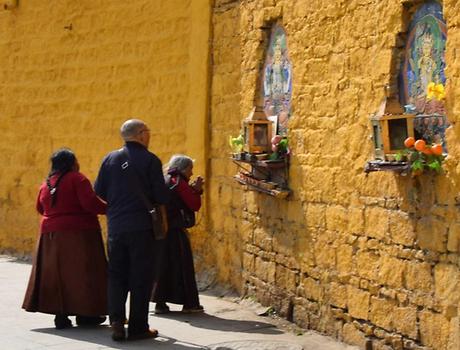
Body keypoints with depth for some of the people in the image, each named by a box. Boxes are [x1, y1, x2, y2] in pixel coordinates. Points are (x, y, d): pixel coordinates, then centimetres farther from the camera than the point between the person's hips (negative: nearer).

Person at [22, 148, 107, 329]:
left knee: (56, 273, 8)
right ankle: (85, 313, 3)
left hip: (50, 234, 6)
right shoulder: (77, 179, -10)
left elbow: (41, 208, 18)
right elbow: (90, 203, -19)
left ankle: (60, 314, 6)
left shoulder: (46, 184, 10)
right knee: (81, 272, 0)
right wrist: (108, 207, -4)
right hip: (78, 233, -6)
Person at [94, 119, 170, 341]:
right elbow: (162, 197, -9)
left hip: (116, 227, 4)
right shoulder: (150, 160, -7)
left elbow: (99, 192, 7)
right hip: (142, 227, -4)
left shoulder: (110, 159, 5)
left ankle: (117, 322, 1)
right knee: (141, 277, 4)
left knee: (117, 275, 12)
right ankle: (138, 327, 6)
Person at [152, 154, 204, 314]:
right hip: (174, 231, -8)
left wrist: (193, 189, 13)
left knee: (163, 265, 11)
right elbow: (194, 205, -12)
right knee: (182, 265, -1)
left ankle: (160, 302, 11)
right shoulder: (179, 182, -10)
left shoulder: (164, 181, 15)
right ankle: (189, 303, 4)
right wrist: (196, 190, 1)